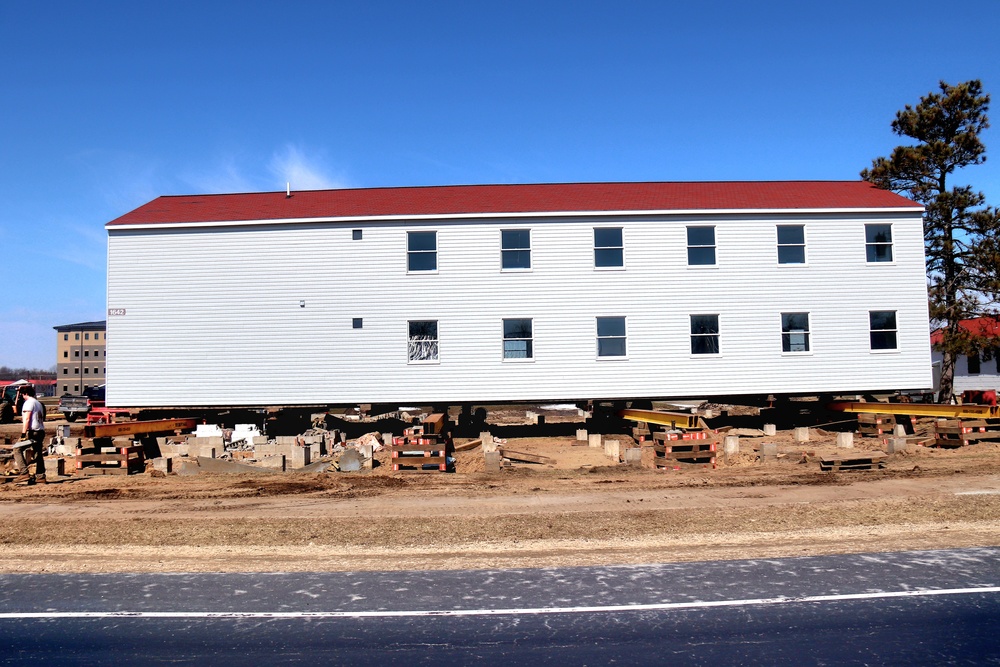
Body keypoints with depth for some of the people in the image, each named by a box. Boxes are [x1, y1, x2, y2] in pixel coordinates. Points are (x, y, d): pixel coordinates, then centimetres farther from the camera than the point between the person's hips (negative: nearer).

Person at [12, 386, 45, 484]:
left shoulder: (29, 402, -7)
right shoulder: (39, 403, 21)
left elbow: (26, 419, -16)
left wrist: (23, 434, -18)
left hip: (32, 432, -9)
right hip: (41, 432, 9)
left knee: (17, 449, -6)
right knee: (38, 454, 11)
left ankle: (24, 473, -15)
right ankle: (40, 476, 11)